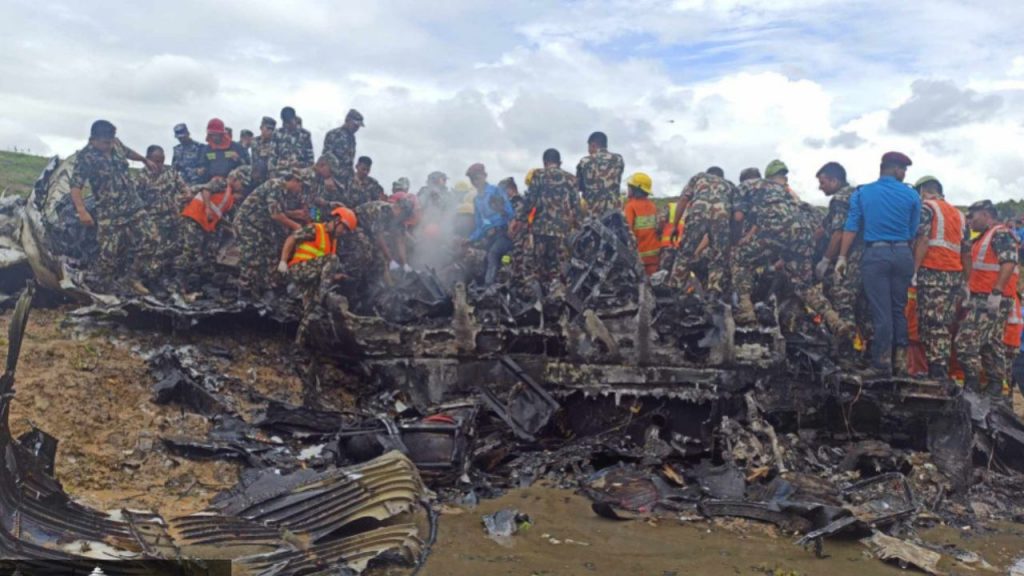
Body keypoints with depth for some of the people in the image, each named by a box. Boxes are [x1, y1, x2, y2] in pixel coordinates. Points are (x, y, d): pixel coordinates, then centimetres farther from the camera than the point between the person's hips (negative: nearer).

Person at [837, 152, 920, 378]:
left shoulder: (862, 193, 4)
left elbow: (851, 227, 0)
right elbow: (914, 232, 7)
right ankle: (901, 356, 14)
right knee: (899, 308, 12)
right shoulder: (911, 195, 5)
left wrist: (842, 256, 1)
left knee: (881, 311, 0)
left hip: (875, 253, -1)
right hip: (902, 254, 1)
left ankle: (882, 363, 1)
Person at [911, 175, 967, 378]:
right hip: (956, 275, 7)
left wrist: (914, 270, -10)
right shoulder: (958, 213, 22)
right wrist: (966, 282, 20)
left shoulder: (926, 206, 2)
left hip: (933, 273, -7)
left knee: (932, 325, -7)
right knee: (945, 326, 8)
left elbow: (923, 241, -10)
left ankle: (936, 373, -9)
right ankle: (943, 371, 8)